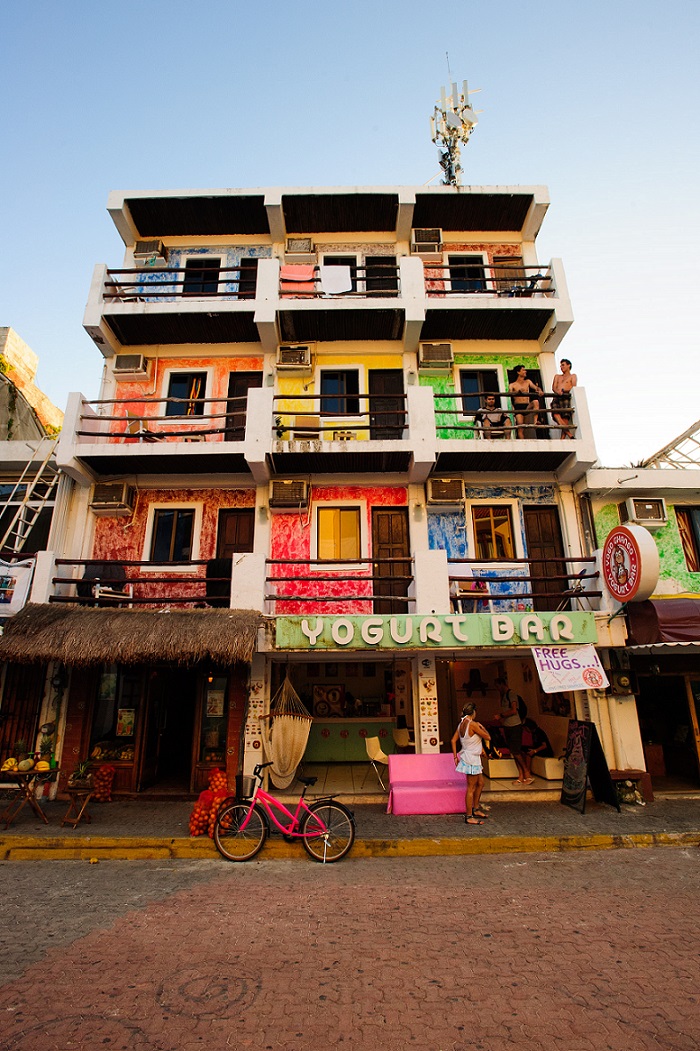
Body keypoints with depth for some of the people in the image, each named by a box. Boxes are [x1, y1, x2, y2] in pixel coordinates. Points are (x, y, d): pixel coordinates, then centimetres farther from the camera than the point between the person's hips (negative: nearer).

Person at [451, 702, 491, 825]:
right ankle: (469, 816, 7)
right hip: (472, 759, -9)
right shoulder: (472, 724, -21)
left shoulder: (461, 724, 5)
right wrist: (482, 727, 2)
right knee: (471, 788, -1)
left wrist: (455, 756, 13)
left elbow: (453, 740, 8)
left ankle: (475, 809, 32)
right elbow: (487, 737, -15)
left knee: (480, 783, 21)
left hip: (469, 758, 9)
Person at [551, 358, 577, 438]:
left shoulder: (572, 376, 22)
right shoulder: (557, 376, 32)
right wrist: (557, 391, -8)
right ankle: (570, 435, -30)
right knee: (556, 414, -25)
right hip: (556, 398, 3)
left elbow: (574, 387, 6)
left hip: (566, 398, -3)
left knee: (565, 419, -18)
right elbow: (553, 387, 15)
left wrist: (564, 390, -11)